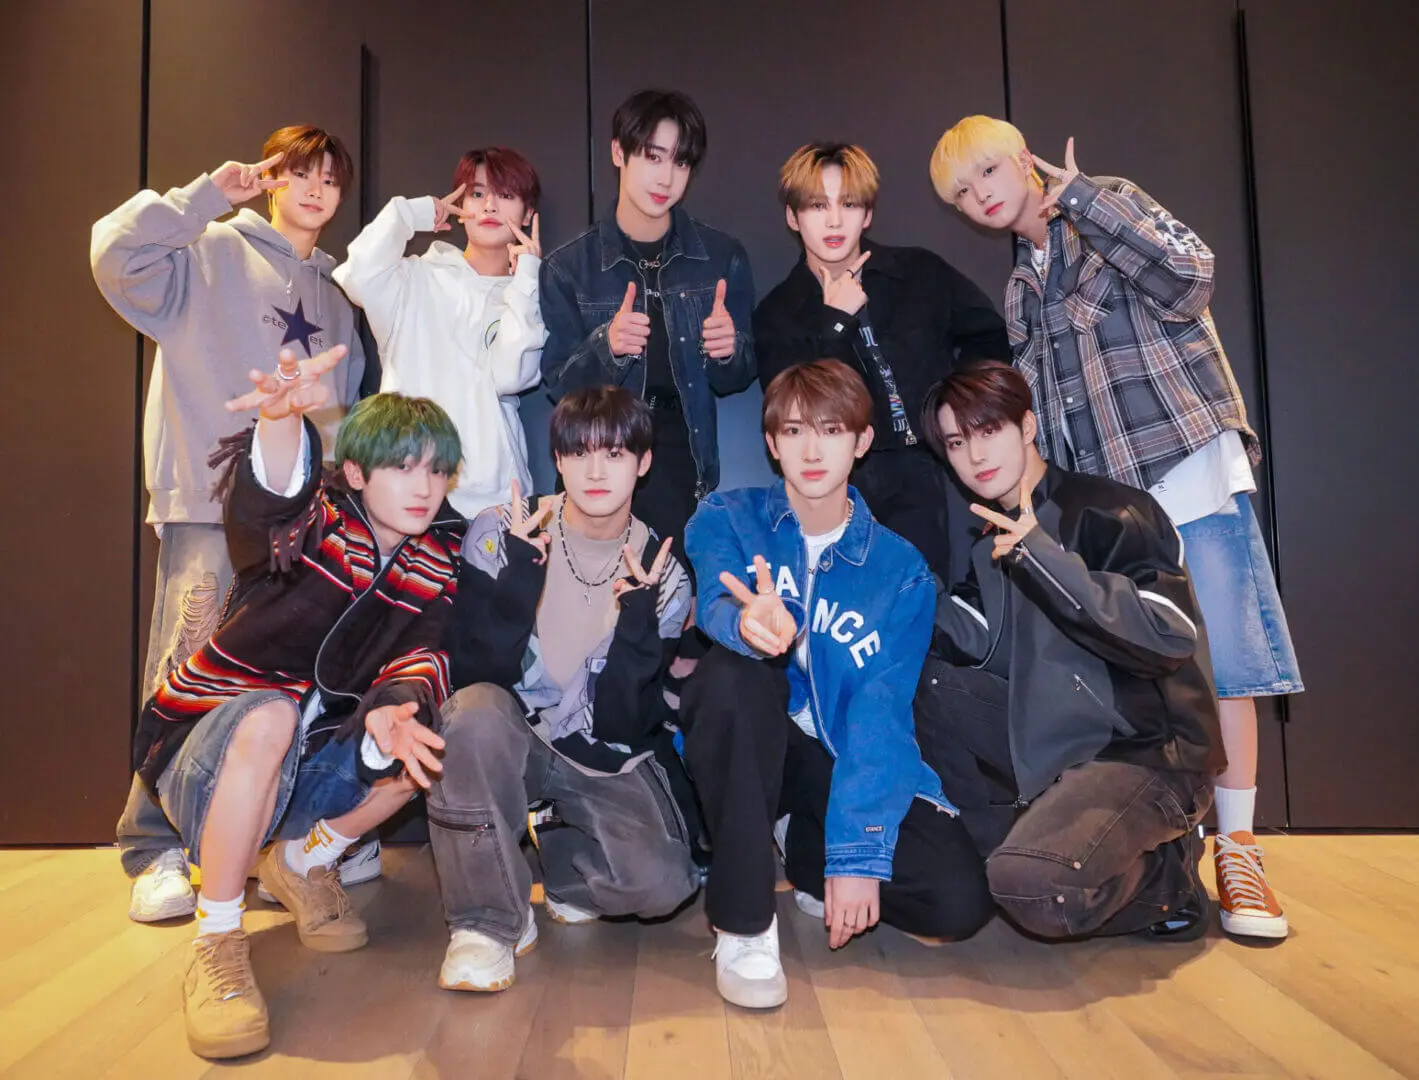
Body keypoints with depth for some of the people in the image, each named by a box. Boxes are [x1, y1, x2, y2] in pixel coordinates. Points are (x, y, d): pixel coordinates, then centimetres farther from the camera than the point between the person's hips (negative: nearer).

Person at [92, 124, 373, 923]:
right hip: (211, 502, -5)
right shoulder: (211, 254, 6)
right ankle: (156, 851, 2)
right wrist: (207, 196, -9)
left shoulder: (333, 292, 23)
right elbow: (116, 253, -13)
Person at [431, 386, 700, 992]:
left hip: (607, 762, 2)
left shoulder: (663, 574, -7)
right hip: (511, 742, -1)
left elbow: (620, 724, -12)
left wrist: (637, 616, -26)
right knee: (476, 710, -35)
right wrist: (522, 574, -30)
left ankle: (556, 847, 14)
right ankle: (489, 924, -16)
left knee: (661, 884, -21)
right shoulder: (501, 534, -10)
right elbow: (475, 675, -19)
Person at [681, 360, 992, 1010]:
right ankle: (742, 925, -20)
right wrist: (751, 626, -51)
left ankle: (808, 857, 10)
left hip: (845, 759, 1)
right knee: (730, 672, -34)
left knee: (960, 900, -21)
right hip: (744, 754, -1)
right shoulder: (726, 520, -4)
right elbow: (718, 608, -25)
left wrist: (858, 853, -22)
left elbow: (880, 712, -13)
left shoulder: (900, 570, -4)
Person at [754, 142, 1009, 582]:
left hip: (936, 478, 1)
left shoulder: (922, 273, 6)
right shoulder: (776, 313, 4)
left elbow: (990, 336, 19)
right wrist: (835, 322, -9)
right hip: (847, 492, -1)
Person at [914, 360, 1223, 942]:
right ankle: (995, 848, 2)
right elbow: (976, 644, 1)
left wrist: (1043, 558, -28)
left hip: (1149, 751, -7)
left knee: (1035, 888, -31)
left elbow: (1171, 638, -23)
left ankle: (1165, 879, 2)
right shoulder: (996, 539, 10)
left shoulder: (1110, 513, -12)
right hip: (1049, 737, 7)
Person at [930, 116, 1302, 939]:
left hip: (1186, 460, -5)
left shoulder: (1112, 205, 5)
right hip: (1100, 491, 5)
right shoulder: (1022, 291, 19)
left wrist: (1077, 194, -12)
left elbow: (1188, 278, -15)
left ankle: (1238, 848, 3)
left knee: (1221, 654, -7)